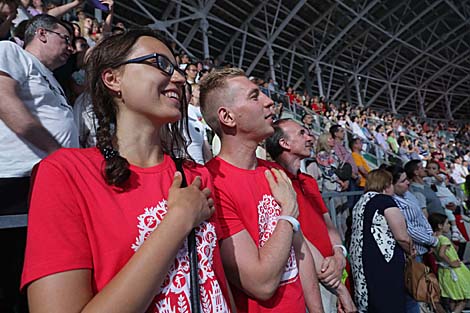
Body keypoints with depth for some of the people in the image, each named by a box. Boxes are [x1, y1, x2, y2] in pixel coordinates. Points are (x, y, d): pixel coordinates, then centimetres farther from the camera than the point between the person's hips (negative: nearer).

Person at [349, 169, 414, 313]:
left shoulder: (360, 202, 18)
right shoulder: (385, 200, -8)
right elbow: (402, 236, -12)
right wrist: (411, 251, 7)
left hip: (362, 264, 9)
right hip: (384, 263, -8)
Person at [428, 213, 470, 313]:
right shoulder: (444, 239, -22)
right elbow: (441, 254, -34)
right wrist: (451, 263, -22)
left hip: (443, 272, 8)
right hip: (454, 272, -8)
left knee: (453, 299, 21)